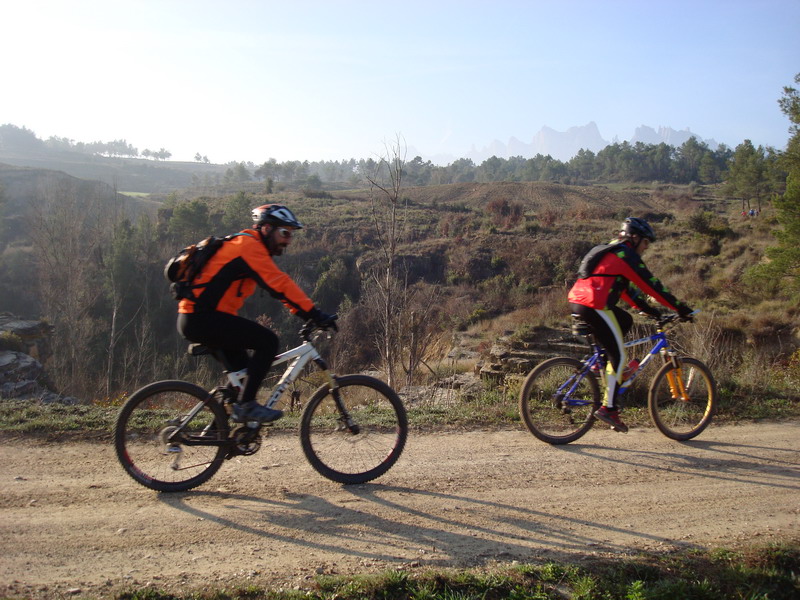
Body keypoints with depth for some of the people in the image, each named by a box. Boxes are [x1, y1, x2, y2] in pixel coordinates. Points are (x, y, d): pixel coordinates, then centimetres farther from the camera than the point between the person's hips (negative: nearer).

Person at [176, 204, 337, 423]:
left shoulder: (248, 246, 18)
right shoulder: (249, 246, -13)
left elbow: (278, 286, 14)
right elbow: (279, 285, -23)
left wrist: (308, 315, 6)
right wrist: (315, 314, -24)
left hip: (196, 320, 11)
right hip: (201, 318, -11)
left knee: (243, 370, 15)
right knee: (267, 341, -15)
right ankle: (245, 405, -10)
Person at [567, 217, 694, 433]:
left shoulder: (610, 252, 27)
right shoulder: (626, 255, -2)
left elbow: (625, 287, 31)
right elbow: (650, 285, -4)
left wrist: (645, 308, 28)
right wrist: (680, 308, 2)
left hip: (577, 301, 9)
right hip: (595, 306, -9)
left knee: (625, 320, 26)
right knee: (619, 356, -1)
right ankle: (608, 408, -1)